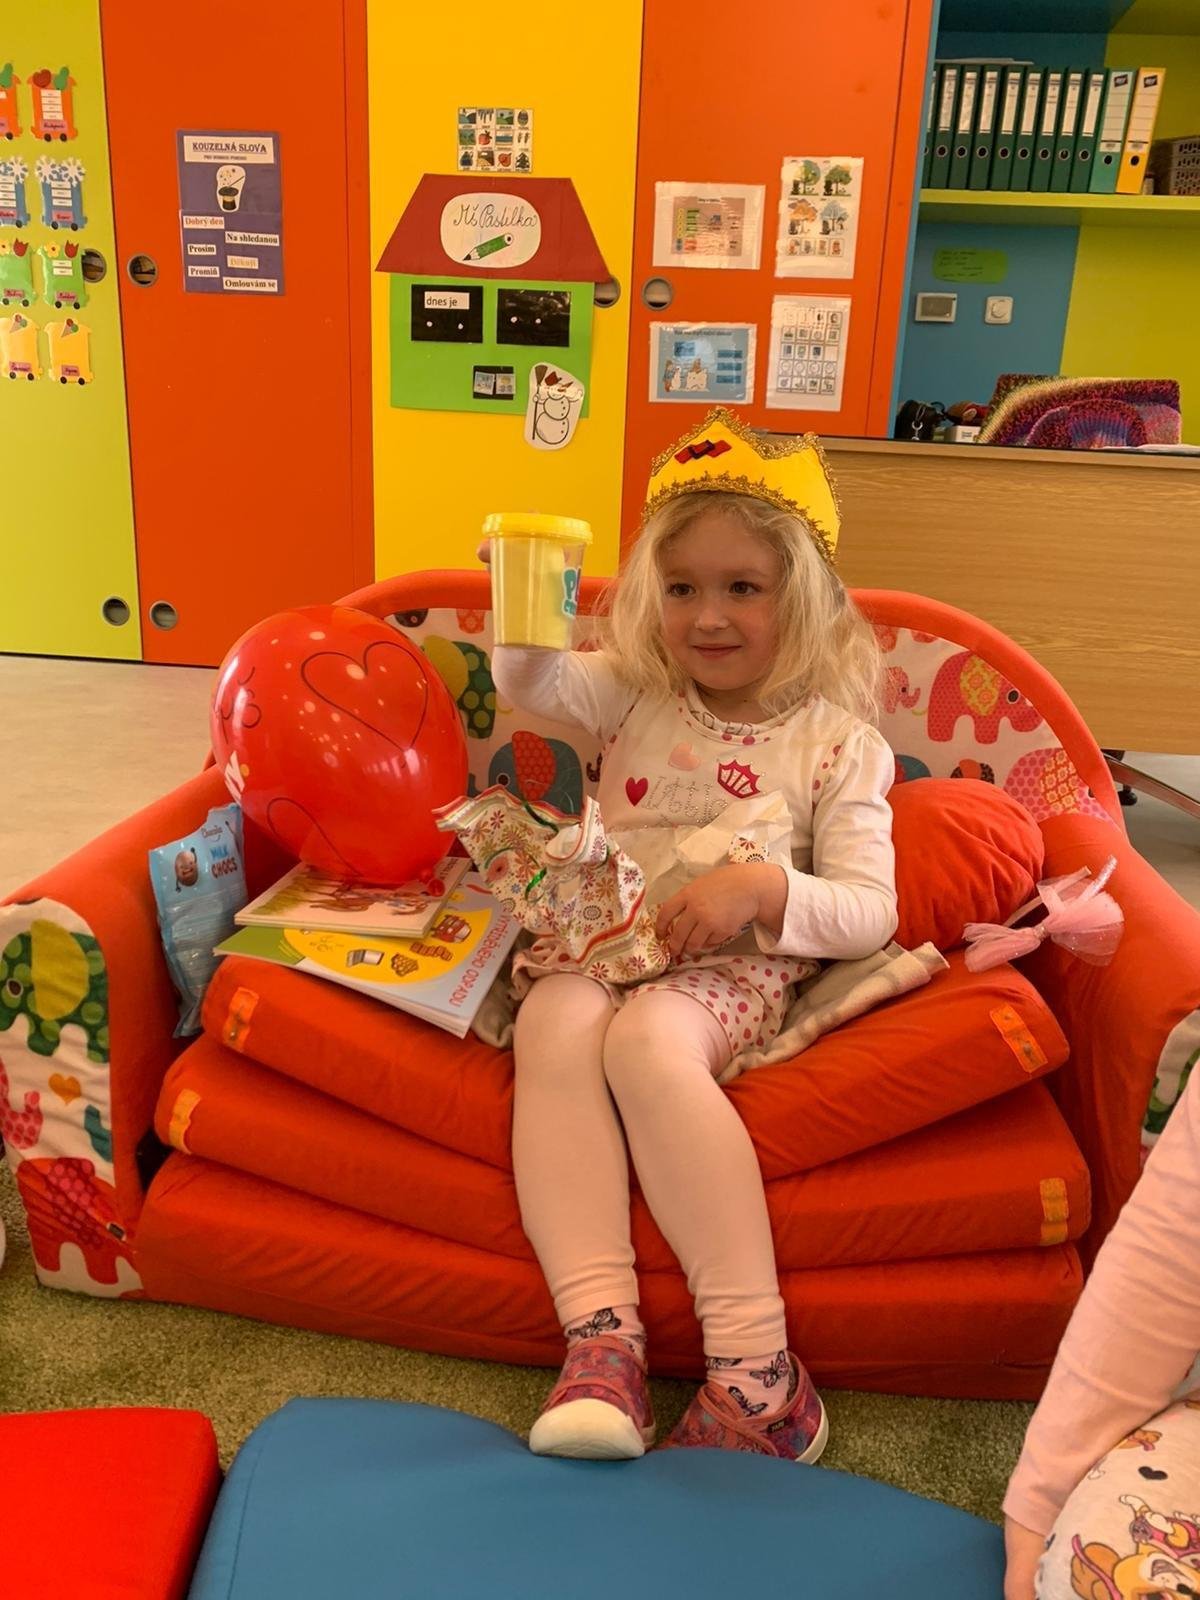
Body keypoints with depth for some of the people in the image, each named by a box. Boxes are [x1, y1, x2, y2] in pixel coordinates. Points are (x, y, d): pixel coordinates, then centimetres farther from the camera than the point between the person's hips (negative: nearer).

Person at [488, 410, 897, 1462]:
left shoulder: (837, 742, 1)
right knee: (554, 1026, -30)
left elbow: (870, 913, -4)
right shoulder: (637, 693, 11)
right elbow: (530, 685, -4)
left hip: (737, 966, -3)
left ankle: (755, 1362, -28)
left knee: (647, 1038, -34)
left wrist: (763, 889, -21)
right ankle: (600, 1339, -32)